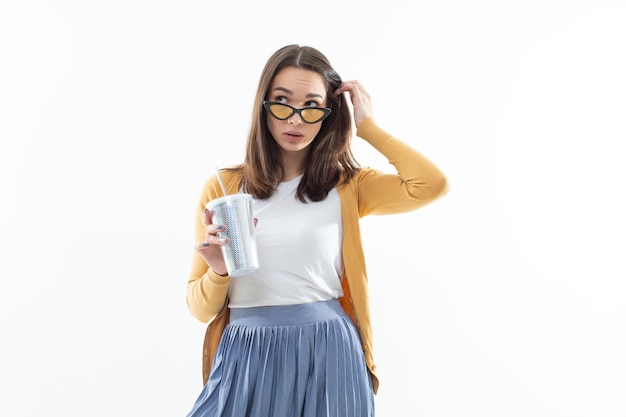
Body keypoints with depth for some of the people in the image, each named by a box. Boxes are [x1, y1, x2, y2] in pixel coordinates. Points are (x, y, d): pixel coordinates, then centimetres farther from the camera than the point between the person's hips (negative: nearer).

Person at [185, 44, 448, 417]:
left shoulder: (347, 187, 3)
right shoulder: (223, 188, 3)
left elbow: (432, 185, -17)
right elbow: (201, 308, 5)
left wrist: (367, 126, -5)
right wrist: (218, 272, -17)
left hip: (328, 356, 0)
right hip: (246, 358, 0)